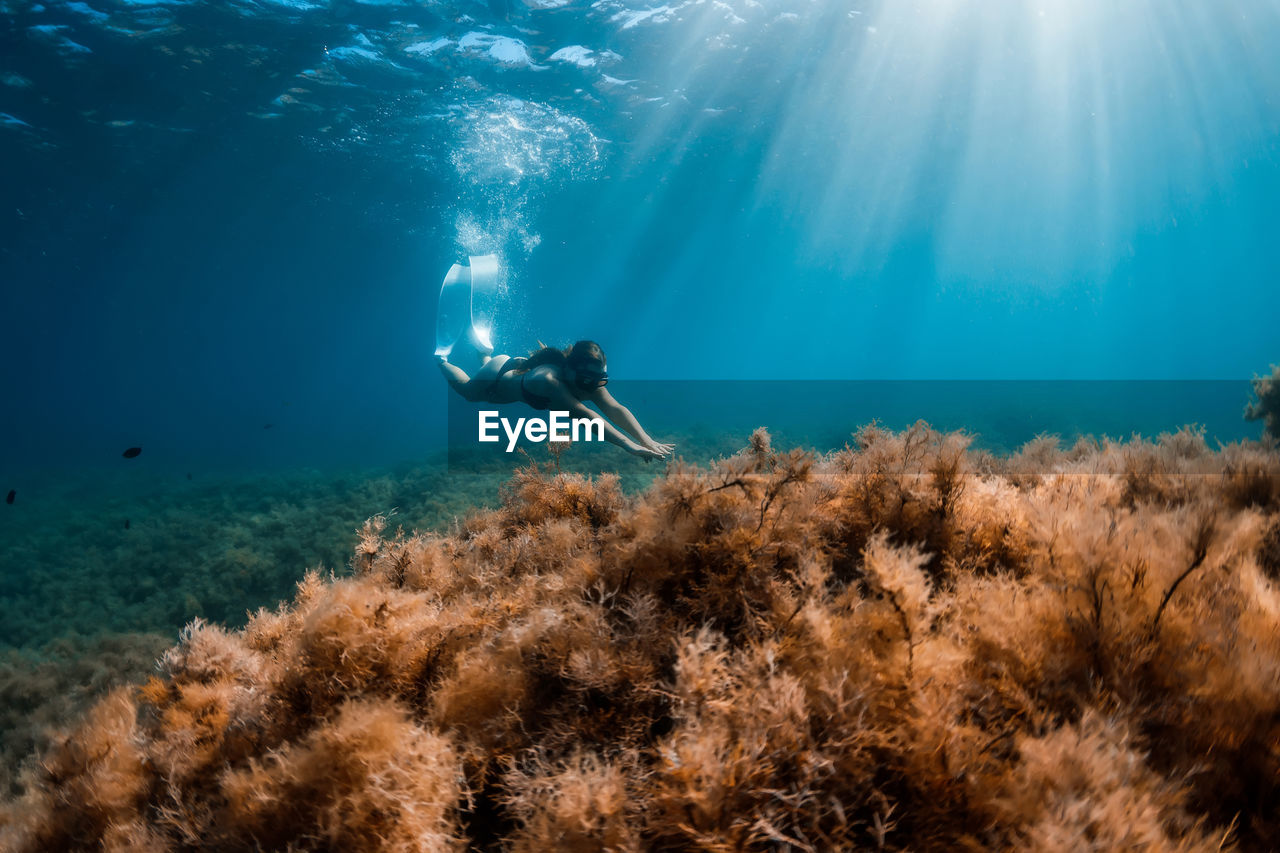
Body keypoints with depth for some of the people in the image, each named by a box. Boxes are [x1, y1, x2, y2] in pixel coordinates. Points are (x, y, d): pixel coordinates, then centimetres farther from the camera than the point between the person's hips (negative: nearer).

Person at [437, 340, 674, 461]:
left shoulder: (589, 380, -34)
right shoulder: (549, 380, -52)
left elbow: (615, 408, -46)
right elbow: (584, 415, -63)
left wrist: (646, 440, -62)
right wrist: (629, 445, -72)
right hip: (494, 378, -5)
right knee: (467, 390, 27)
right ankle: (442, 360, 50)